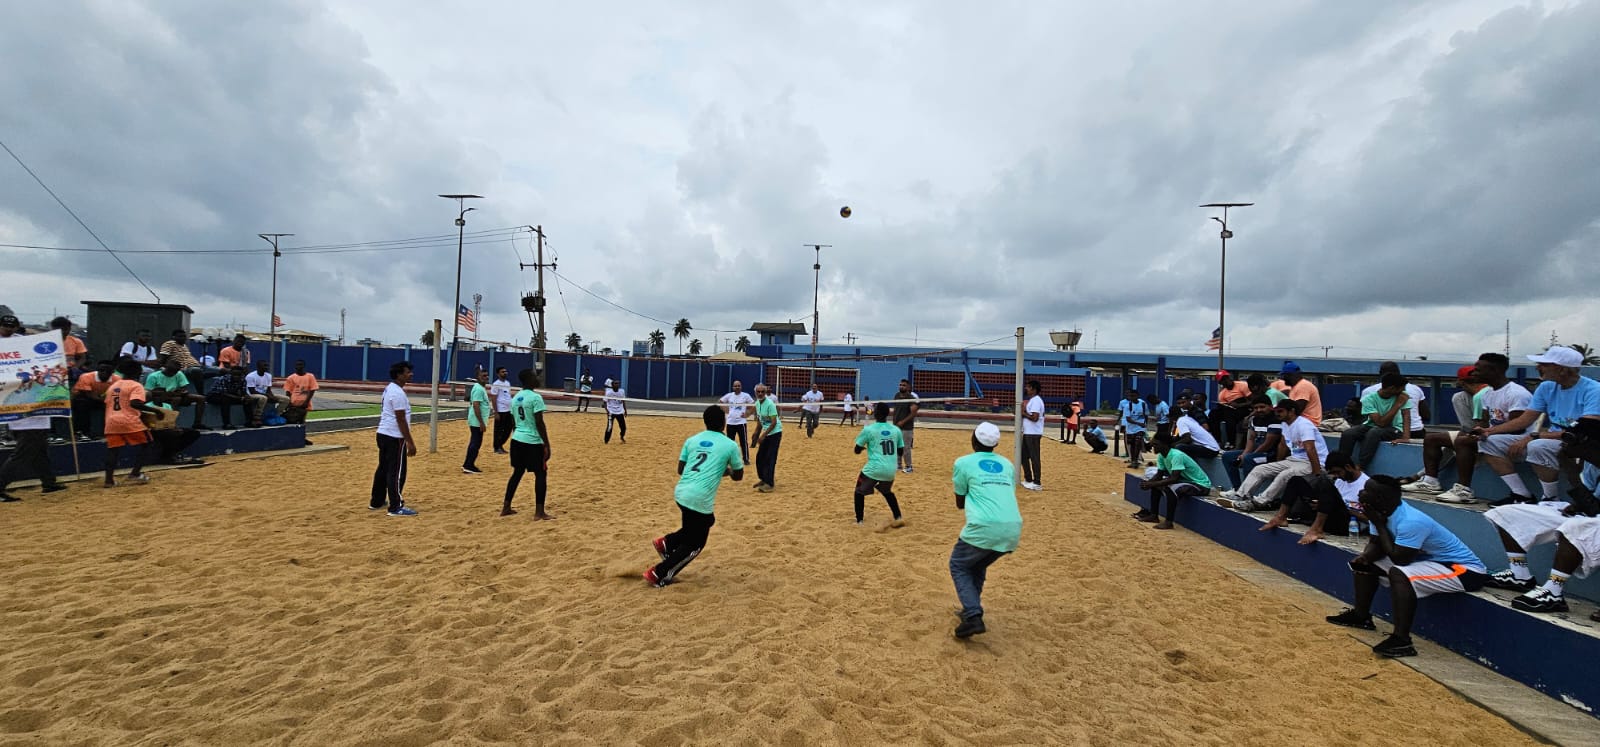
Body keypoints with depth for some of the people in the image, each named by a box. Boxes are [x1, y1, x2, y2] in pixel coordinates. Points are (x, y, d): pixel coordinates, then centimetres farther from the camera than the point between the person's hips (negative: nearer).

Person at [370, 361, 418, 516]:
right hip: (394, 437, -10)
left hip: (383, 434, 10)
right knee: (397, 472, -6)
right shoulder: (398, 393, -19)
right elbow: (401, 420, -21)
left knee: (383, 469, 18)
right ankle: (396, 507, -3)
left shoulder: (389, 389, 13)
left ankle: (376, 502, 27)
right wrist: (410, 442, -19)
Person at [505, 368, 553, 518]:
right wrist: (547, 445, -14)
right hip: (533, 442, -8)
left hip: (517, 440, 8)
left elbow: (514, 422, 16)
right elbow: (539, 423, -17)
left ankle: (506, 508, 21)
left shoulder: (516, 398, 10)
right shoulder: (535, 397, -15)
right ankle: (539, 512, -1)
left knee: (517, 472, 18)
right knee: (541, 474, 0)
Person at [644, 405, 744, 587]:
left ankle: (666, 542, 20)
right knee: (694, 545, 12)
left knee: (707, 522, 30)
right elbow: (738, 476, 12)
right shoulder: (730, 445, 1)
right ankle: (658, 575, 9)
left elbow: (680, 470, 16)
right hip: (700, 500, -6)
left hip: (681, 493, 6)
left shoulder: (692, 440, 13)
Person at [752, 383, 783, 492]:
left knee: (770, 459, -9)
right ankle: (763, 479, 25)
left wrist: (763, 436, -21)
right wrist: (756, 436, 16)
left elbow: (774, 422, -21)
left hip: (775, 433, -8)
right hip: (766, 433, 8)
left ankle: (769, 484, -5)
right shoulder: (757, 404, 5)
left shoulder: (770, 404, -19)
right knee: (759, 457, 9)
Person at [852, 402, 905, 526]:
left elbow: (857, 450, 1)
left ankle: (859, 521, 15)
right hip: (890, 471, 4)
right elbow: (900, 452, 15)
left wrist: (863, 446, 21)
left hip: (873, 469, -4)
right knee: (887, 492, 32)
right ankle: (898, 518, 25)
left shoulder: (868, 429, -7)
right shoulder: (896, 430, 4)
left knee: (859, 492, 19)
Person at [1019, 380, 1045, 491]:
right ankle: (1028, 479, 26)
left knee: (1034, 458, -6)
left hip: (1033, 434, -10)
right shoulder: (1030, 400, 17)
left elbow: (1034, 418, -24)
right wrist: (1023, 408, -1)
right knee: (1024, 456, 16)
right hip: (1027, 433, 10)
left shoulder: (1036, 401, -15)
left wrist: (1024, 413, -11)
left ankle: (1037, 483, -1)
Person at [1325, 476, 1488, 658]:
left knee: (1399, 574, -35)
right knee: (1364, 562, 11)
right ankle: (1361, 616, 22)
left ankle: (1402, 641, -30)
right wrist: (1365, 555, -16)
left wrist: (1379, 525, -23)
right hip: (1429, 560, 10)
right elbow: (1375, 544, 6)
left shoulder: (1410, 522, -32)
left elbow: (1399, 559, -27)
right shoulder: (1383, 512, -5)